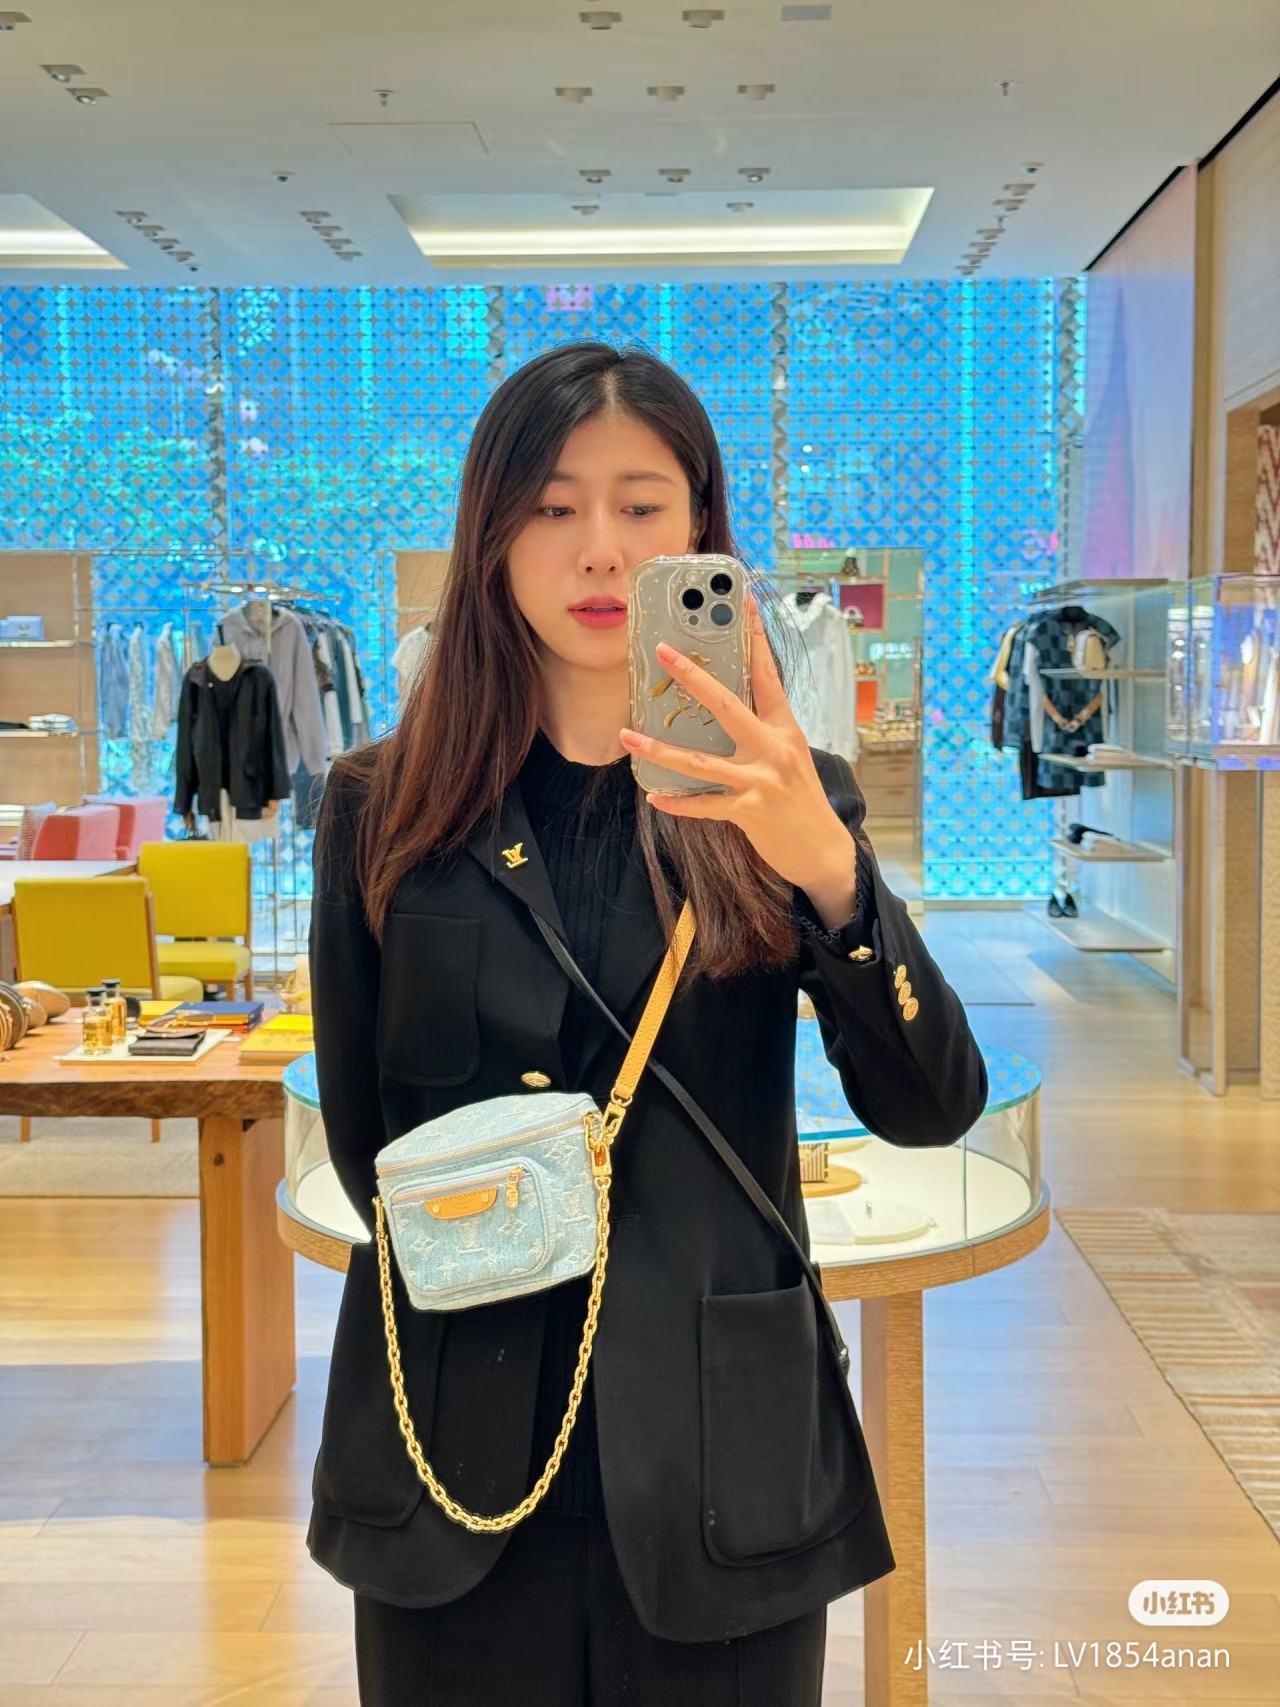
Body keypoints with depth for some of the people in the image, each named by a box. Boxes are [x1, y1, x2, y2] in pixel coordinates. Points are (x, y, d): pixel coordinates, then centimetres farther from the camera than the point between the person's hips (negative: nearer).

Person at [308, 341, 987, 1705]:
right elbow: (358, 1130, 11)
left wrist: (825, 864, -27)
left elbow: (932, 1109, -14)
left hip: (715, 1458, 0)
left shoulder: (787, 804, 0)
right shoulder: (387, 807, 2)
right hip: (457, 1442, 1)